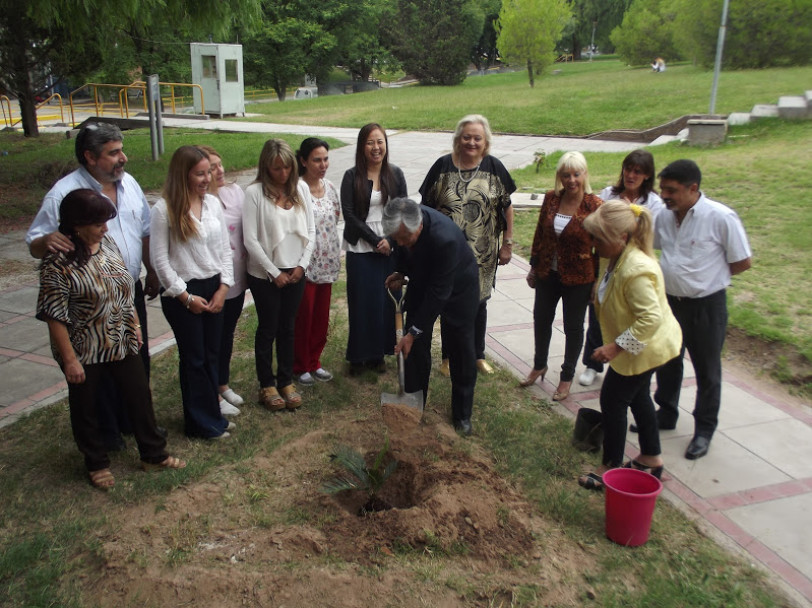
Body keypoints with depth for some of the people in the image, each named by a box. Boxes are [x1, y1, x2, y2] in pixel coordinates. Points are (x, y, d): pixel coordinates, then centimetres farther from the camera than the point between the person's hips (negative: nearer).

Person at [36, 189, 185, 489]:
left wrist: (135, 324, 12)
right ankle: (97, 464, 34)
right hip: (84, 351, -6)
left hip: (122, 342, 6)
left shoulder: (107, 243, -1)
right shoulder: (58, 262, -22)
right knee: (86, 407, 14)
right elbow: (55, 317, -19)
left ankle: (154, 454, 31)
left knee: (139, 396, 14)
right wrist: (70, 360, -17)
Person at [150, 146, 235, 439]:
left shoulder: (213, 203, 3)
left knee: (211, 354, 14)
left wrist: (223, 288, -1)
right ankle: (204, 422, 21)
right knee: (194, 358, 7)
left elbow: (225, 248, 7)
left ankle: (210, 413, 29)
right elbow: (159, 259, -11)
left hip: (214, 288, 5)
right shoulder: (164, 209, -12)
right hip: (182, 294, -5)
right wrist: (185, 296, -11)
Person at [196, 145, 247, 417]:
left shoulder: (235, 191, 3)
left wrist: (246, 270, 8)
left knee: (227, 334, 21)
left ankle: (223, 384, 39)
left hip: (237, 280, 7)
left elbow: (247, 230, 10)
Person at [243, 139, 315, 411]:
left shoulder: (301, 188, 1)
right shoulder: (255, 192, -12)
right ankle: (267, 385, 23)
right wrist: (274, 272, -12)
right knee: (268, 330, 9)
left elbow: (310, 231, 5)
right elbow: (250, 239, -13)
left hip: (295, 272, 4)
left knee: (288, 328, 14)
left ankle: (286, 381, 28)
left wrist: (302, 265, -4)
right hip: (265, 274, -4)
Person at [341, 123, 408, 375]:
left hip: (390, 248, 3)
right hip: (361, 250, -2)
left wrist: (390, 240, -10)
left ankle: (378, 353, 21)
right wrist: (375, 240, -13)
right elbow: (349, 214, -8)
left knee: (386, 300, 6)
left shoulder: (395, 175, 4)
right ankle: (358, 356, 15)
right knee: (361, 302, 2)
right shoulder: (352, 177, -4)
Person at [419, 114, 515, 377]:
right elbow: (427, 207, 0)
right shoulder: (443, 166, -5)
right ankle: (448, 356, 27)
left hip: (483, 254, 1)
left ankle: (478, 355, 32)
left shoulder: (494, 168, -2)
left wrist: (507, 243, 2)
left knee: (478, 303, 14)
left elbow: (507, 207, 4)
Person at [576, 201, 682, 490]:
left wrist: (616, 346, -33)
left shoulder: (636, 271, -33)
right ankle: (651, 458, 40)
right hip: (641, 346, 10)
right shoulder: (622, 258, -2)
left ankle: (611, 468, 18)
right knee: (638, 397, 23)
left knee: (612, 400, 2)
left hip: (643, 349, -10)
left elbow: (651, 318, -35)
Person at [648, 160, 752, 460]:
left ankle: (704, 430, 26)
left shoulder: (721, 217, -20)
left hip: (706, 305, -5)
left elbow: (743, 262, -11)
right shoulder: (664, 216, -3)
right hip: (669, 301, 6)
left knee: (707, 371, 10)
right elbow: (651, 244, 17)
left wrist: (710, 276, -2)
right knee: (667, 363, 19)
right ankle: (666, 415, 39)